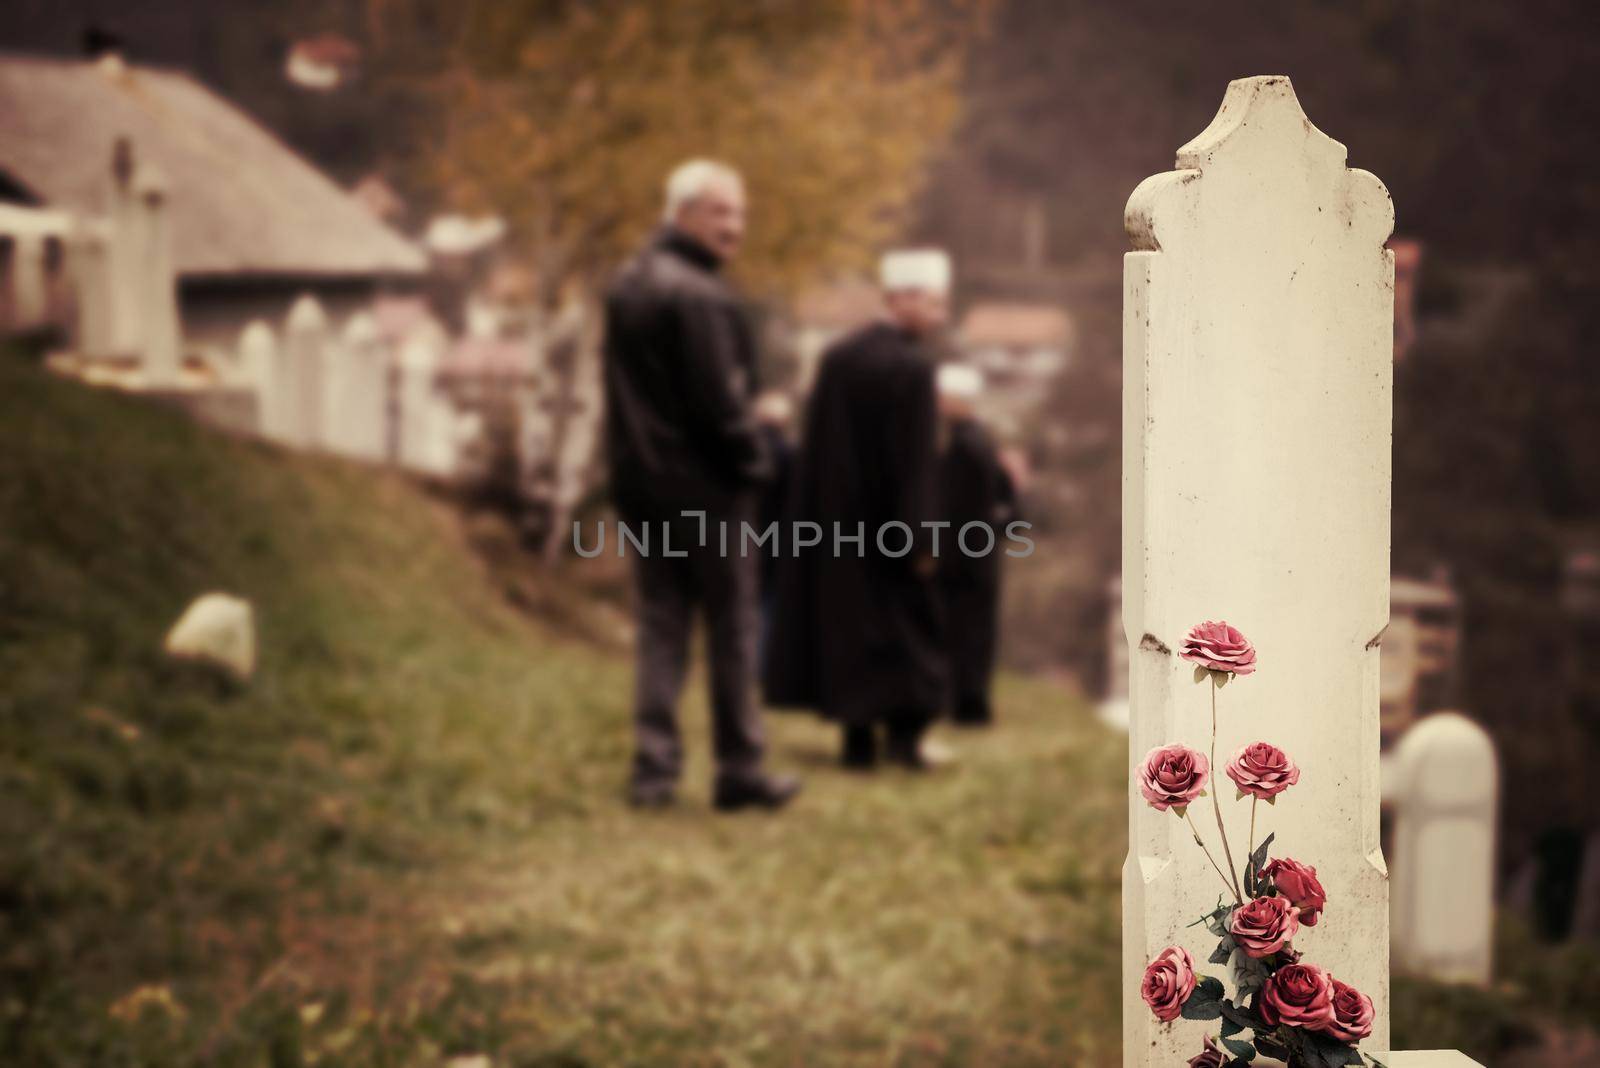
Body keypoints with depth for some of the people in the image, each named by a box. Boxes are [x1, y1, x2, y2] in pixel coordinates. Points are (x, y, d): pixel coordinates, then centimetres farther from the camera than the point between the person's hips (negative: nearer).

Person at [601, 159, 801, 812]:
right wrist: (752, 463, -5)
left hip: (641, 482, 8)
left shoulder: (626, 286, 11)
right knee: (732, 629, 3)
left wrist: (631, 464, 16)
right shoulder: (701, 297, -18)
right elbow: (721, 402, -18)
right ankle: (740, 771, 10)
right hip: (705, 487, -8)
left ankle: (653, 769, 8)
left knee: (661, 623, 11)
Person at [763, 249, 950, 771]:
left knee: (846, 620, 10)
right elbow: (917, 459, -17)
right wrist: (921, 537, -14)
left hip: (836, 522, 6)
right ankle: (902, 730, 2)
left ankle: (857, 737, 11)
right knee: (904, 623, 6)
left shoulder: (837, 356, 4)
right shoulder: (912, 366, -15)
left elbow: (816, 446, 7)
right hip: (890, 528, -6)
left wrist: (828, 511, 14)